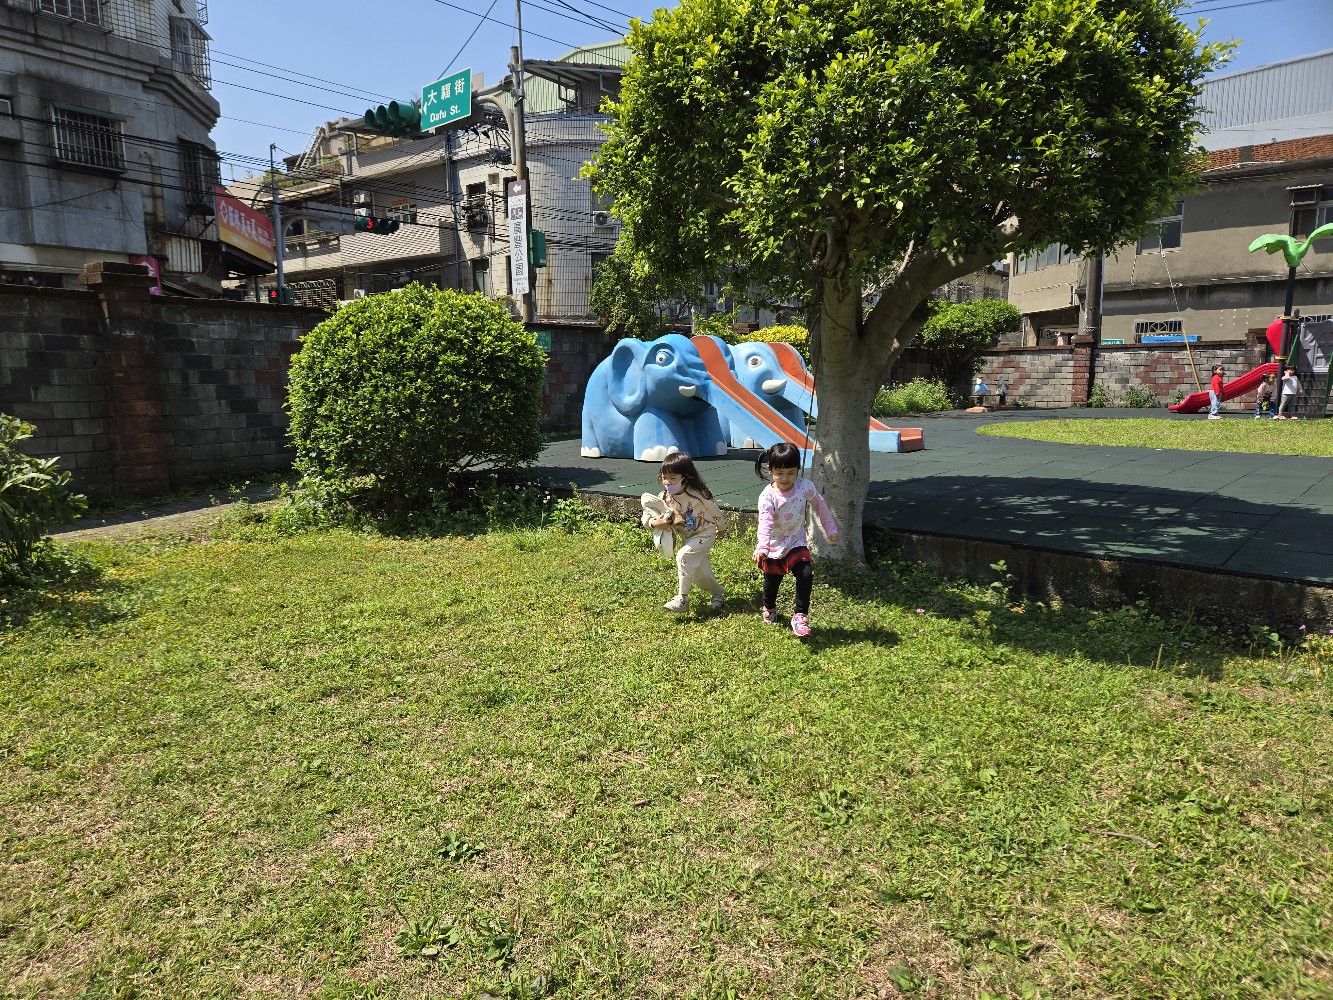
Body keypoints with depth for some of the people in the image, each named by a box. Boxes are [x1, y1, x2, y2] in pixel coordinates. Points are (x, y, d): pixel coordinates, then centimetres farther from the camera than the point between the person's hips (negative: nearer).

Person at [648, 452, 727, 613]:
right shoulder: (664, 498, -13)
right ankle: (719, 593, 41)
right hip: (686, 538, 6)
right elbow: (649, 517, -10)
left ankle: (682, 599, -21)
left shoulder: (697, 494, -26)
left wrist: (721, 528, 6)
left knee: (683, 556, -27)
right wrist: (654, 523, -34)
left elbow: (715, 511, -9)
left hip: (704, 534, -6)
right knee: (698, 572, 14)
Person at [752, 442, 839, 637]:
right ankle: (769, 608, 49)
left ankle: (800, 615, -3)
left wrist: (830, 528, 11)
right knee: (772, 581, 17)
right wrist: (761, 547, -50)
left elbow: (820, 506, 4)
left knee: (806, 575, -20)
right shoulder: (767, 496, -23)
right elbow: (765, 522, -36)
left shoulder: (805, 486, -13)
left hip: (796, 543, 1)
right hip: (774, 548, -1)